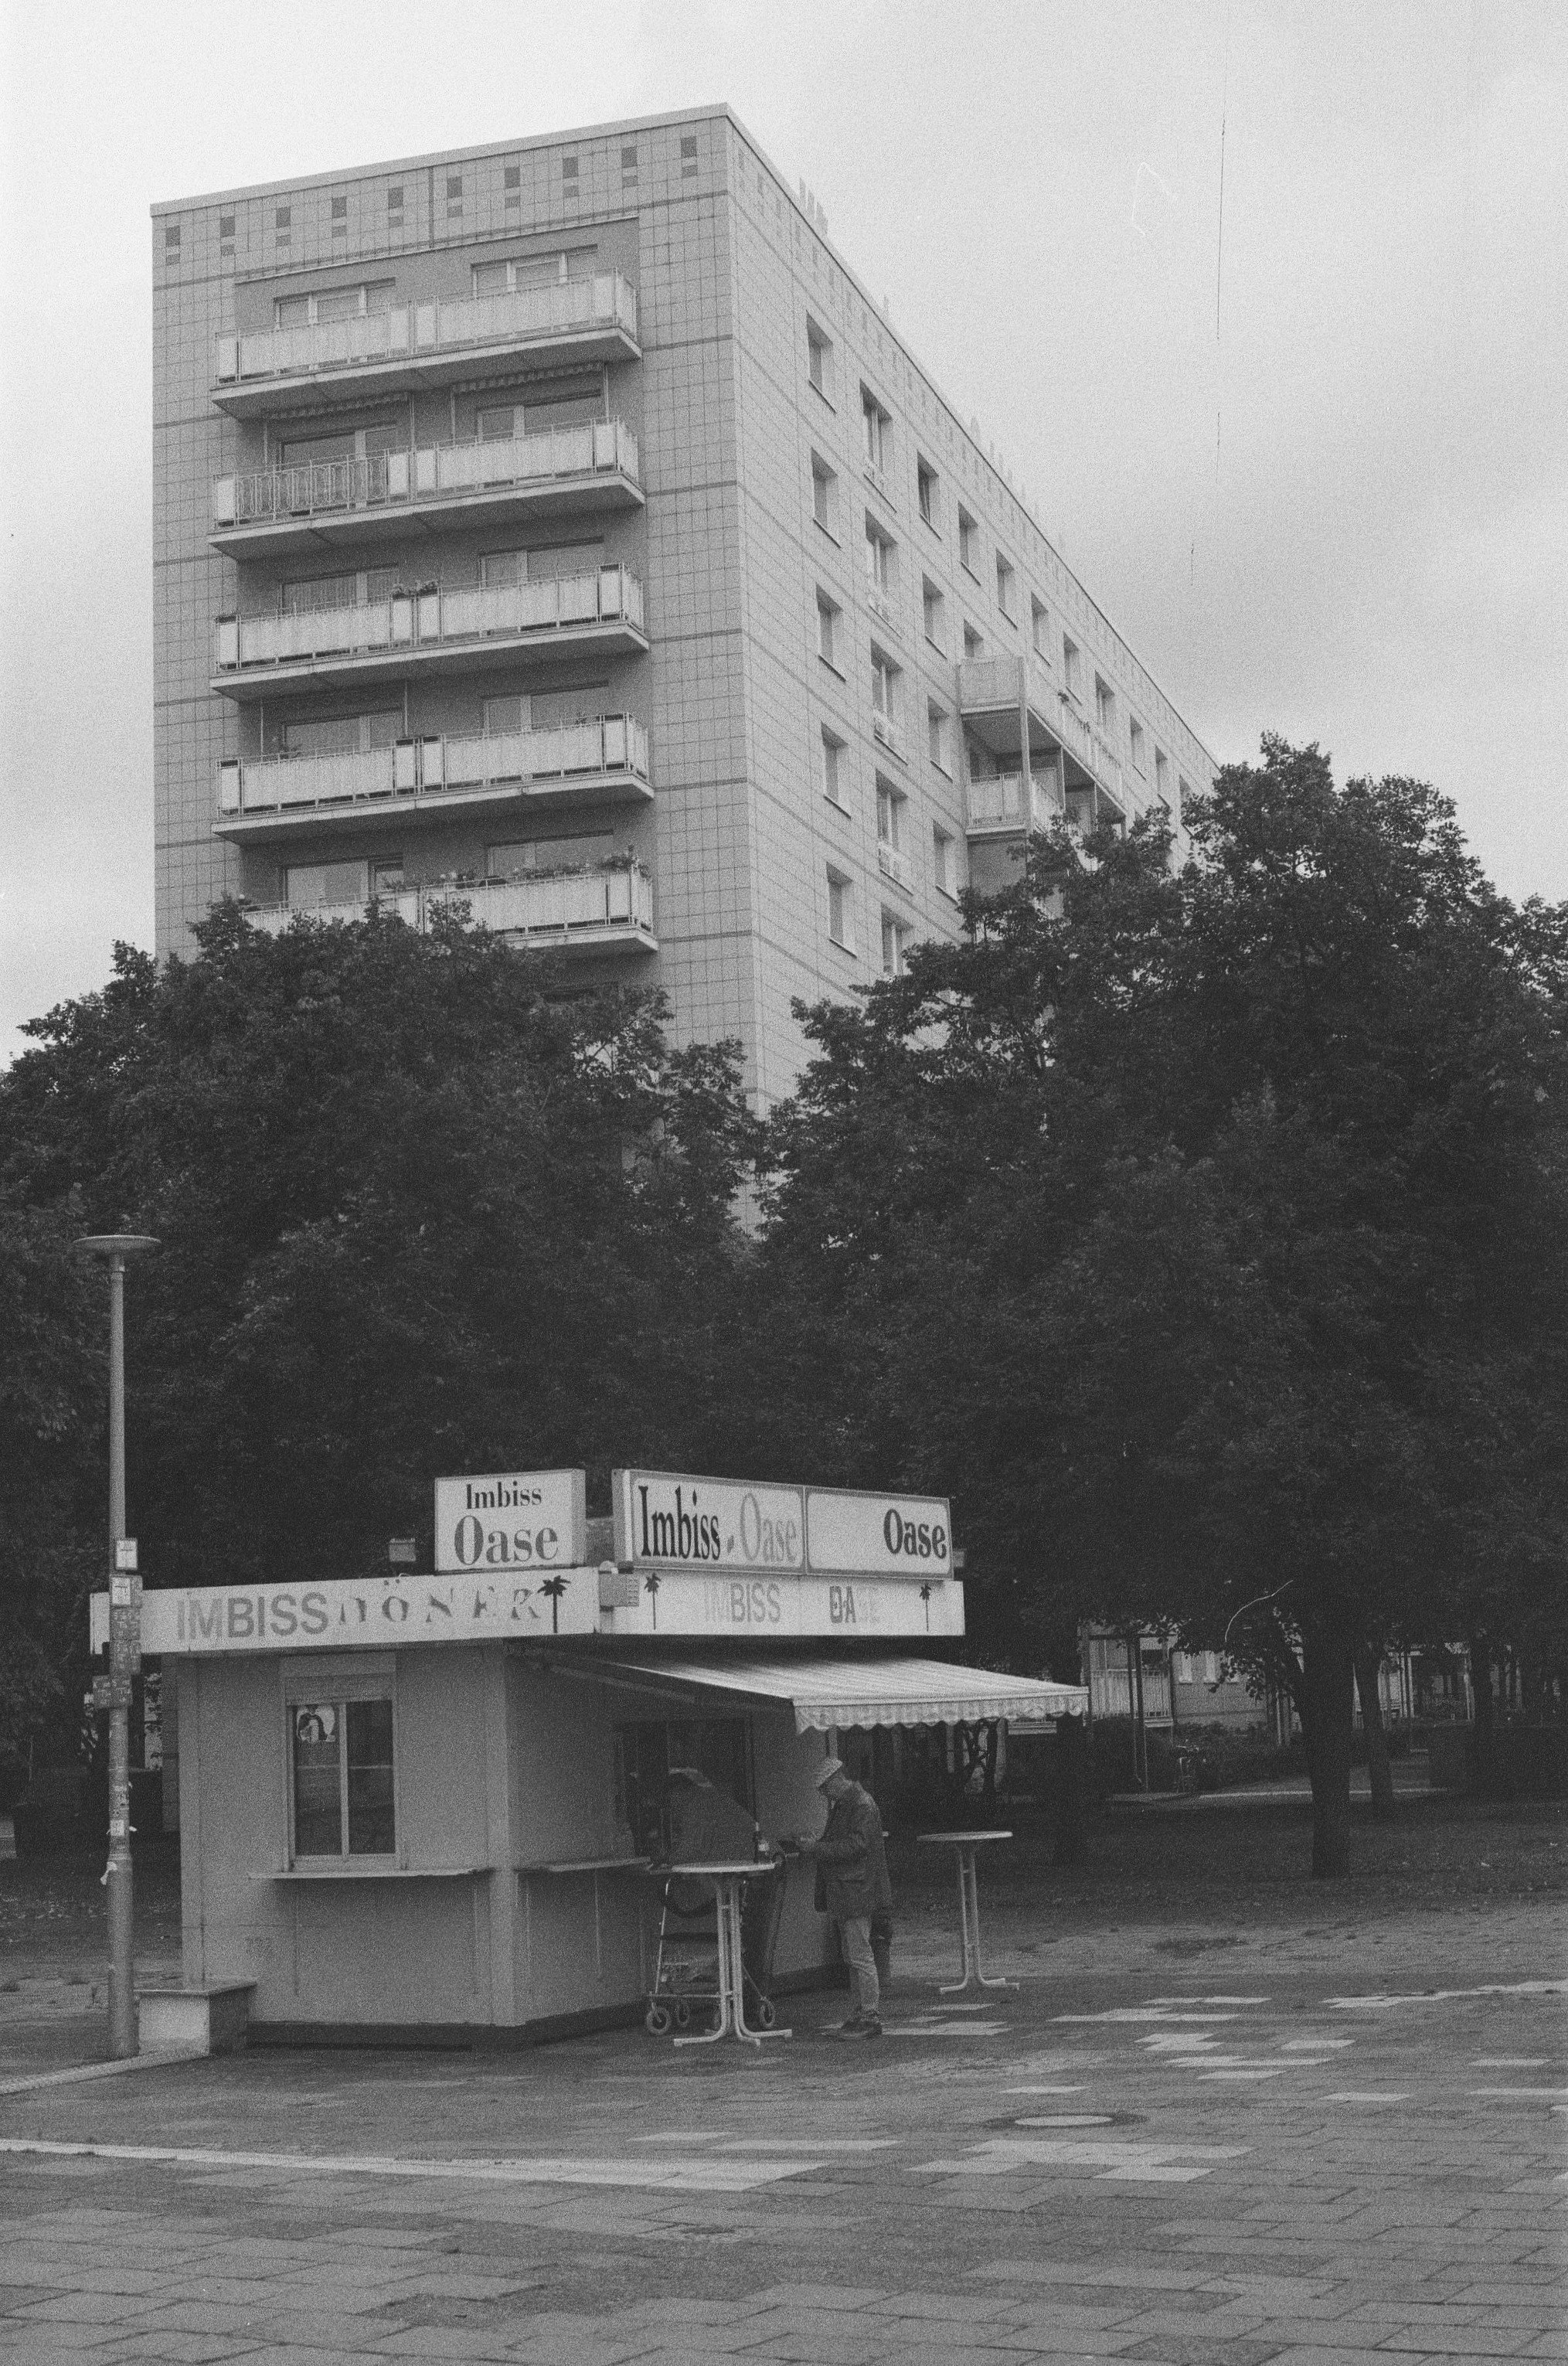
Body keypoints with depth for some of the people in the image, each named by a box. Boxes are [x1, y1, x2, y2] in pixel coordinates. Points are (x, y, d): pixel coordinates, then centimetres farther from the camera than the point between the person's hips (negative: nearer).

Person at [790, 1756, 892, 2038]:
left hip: (857, 1891, -10)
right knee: (853, 1957, 13)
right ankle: (862, 2012, 18)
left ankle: (870, 2018, -5)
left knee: (861, 1956, -8)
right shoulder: (840, 1804, 17)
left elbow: (856, 1845, -22)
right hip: (843, 1893, 10)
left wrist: (816, 1849, -22)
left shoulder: (862, 1805, -14)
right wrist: (811, 1845, 6)